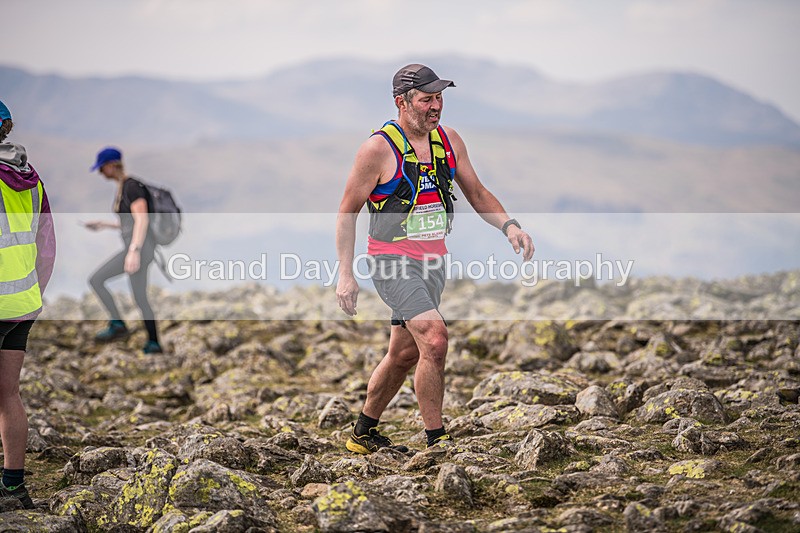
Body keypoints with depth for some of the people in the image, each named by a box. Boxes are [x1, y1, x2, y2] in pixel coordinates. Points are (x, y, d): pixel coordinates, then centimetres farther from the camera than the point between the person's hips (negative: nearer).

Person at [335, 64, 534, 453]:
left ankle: (364, 434, 31)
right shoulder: (379, 148, -12)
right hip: (392, 261, -7)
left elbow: (477, 194, 14)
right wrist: (346, 273, -11)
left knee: (405, 354, 14)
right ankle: (436, 442, -12)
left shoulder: (449, 141, 5)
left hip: (433, 261, 7)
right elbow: (347, 211, -7)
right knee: (434, 338, -21)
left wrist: (508, 225, -4)